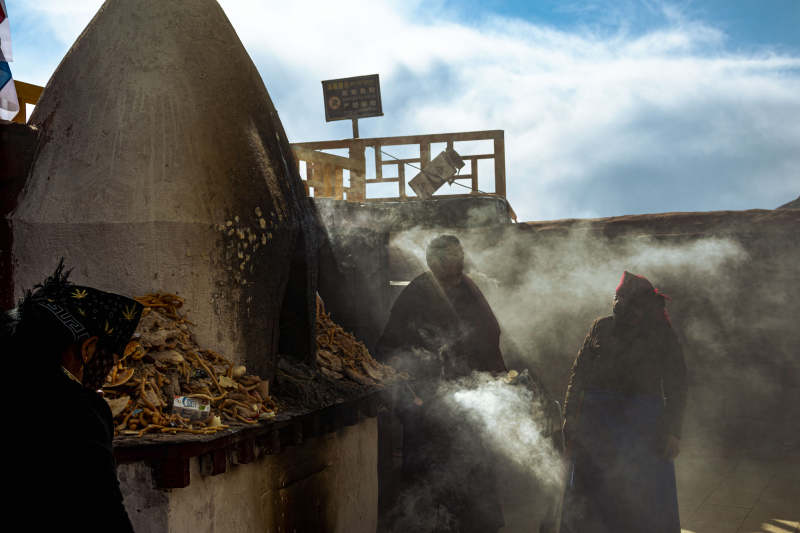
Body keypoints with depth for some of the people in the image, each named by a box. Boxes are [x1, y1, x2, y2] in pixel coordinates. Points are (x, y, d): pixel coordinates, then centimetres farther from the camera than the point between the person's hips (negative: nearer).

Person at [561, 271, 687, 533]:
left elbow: (676, 386, 3)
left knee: (647, 508, 0)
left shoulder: (661, 334, 4)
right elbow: (578, 374, 8)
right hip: (596, 421, 2)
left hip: (643, 424, -2)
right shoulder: (601, 328, 8)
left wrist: (672, 432, -6)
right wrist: (569, 417, 0)